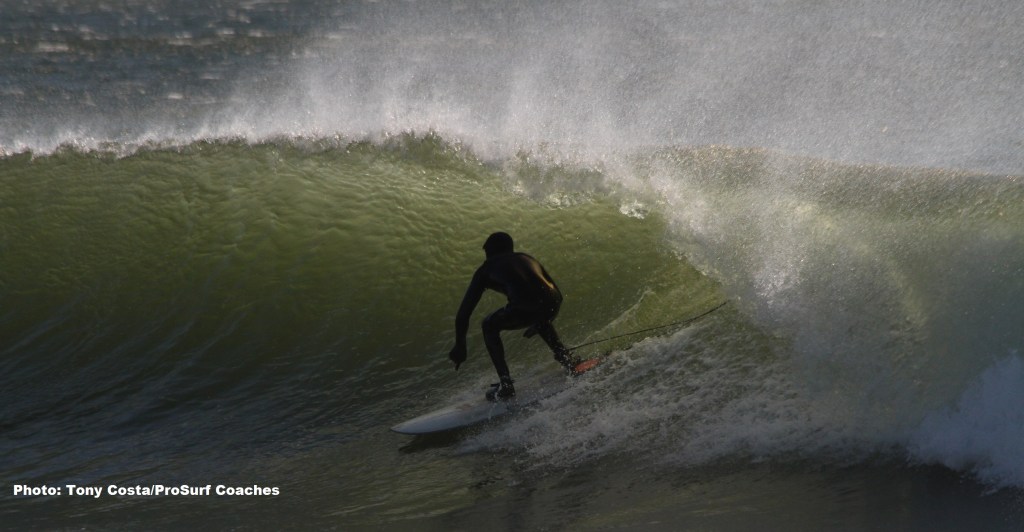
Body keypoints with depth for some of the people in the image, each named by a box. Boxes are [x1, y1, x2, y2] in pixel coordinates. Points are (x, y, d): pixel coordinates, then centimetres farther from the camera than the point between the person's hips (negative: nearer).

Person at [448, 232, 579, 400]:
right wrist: (538, 324, 51)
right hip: (553, 305, 5)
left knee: (490, 326, 25)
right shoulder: (526, 258, 33)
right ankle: (566, 359, 29)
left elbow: (464, 311, 21)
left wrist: (459, 345, 33)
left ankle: (506, 385, 15)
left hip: (525, 309, -5)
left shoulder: (487, 268, 22)